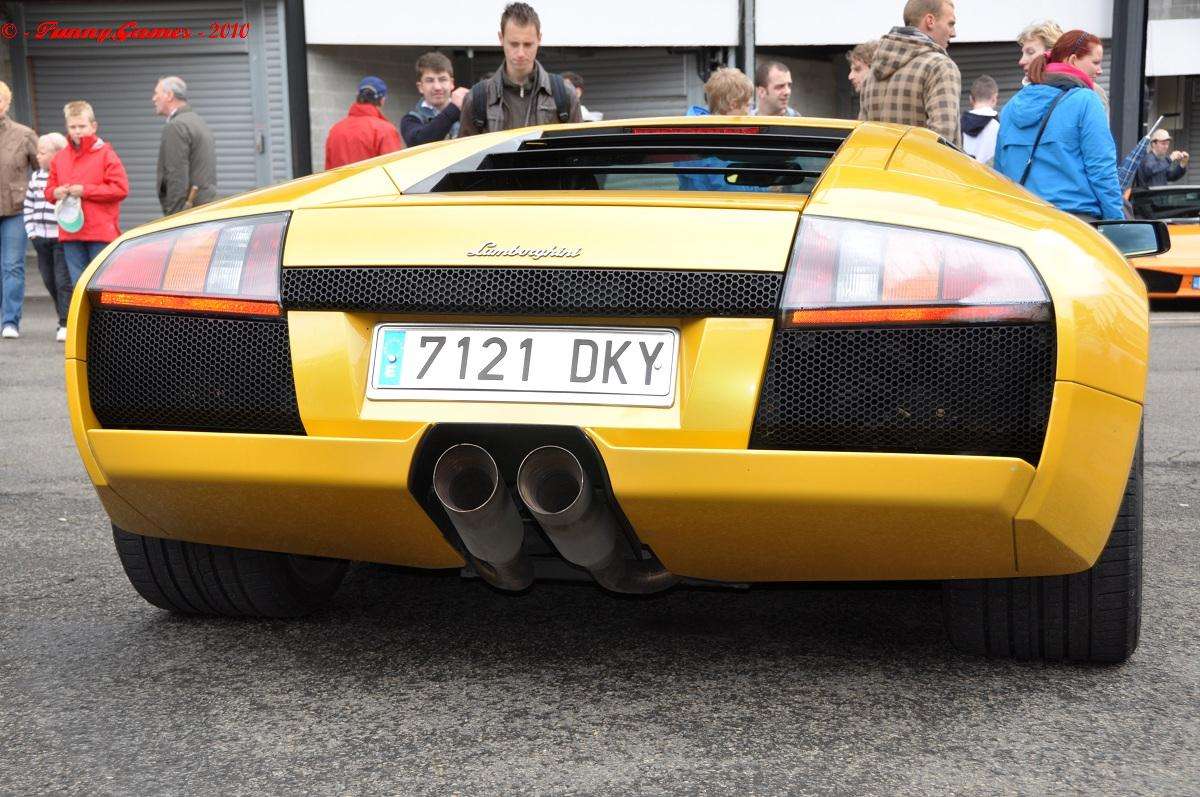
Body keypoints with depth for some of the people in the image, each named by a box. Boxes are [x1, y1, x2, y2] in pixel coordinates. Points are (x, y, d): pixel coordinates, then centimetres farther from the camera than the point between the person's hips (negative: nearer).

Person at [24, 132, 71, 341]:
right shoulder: (36, 177, 13)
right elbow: (28, 205, 18)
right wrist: (31, 230, 10)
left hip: (63, 238, -7)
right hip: (41, 238, 7)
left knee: (64, 281, -8)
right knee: (50, 281, 11)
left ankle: (66, 324, -6)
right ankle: (65, 319, 21)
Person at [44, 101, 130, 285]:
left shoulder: (105, 154, -3)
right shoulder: (60, 157, 13)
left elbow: (121, 188, -11)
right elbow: (49, 188, 20)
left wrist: (85, 190, -13)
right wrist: (56, 193, -5)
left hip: (101, 233, -5)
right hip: (70, 235, 5)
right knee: (78, 285, 8)